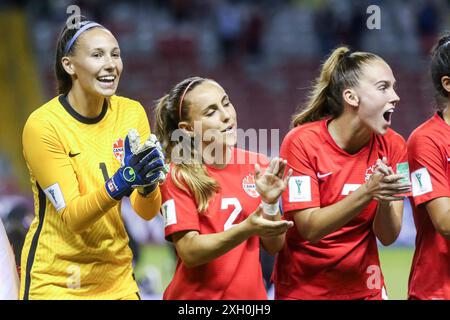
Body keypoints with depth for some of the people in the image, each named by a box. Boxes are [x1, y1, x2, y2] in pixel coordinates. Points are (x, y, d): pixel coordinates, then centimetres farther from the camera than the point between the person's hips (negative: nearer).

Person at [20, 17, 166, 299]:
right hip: (55, 283, -4)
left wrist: (148, 184, -26)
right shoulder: (42, 125, -16)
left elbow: (148, 212, -6)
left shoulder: (132, 112, -4)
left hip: (117, 277, 4)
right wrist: (120, 183, -33)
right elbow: (72, 217, -19)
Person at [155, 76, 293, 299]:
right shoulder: (177, 176, -12)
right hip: (197, 294, -3)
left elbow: (274, 246, 0)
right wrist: (246, 229, -30)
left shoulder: (258, 165, -2)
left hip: (250, 293, 3)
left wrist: (270, 203, -18)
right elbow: (189, 253, -18)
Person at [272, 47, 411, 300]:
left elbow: (388, 237, -10)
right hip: (304, 289, -3)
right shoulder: (302, 142, -17)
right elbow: (310, 229, -22)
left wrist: (385, 199, -29)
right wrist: (367, 192, -33)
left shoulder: (393, 146, -7)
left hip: (364, 287, 3)